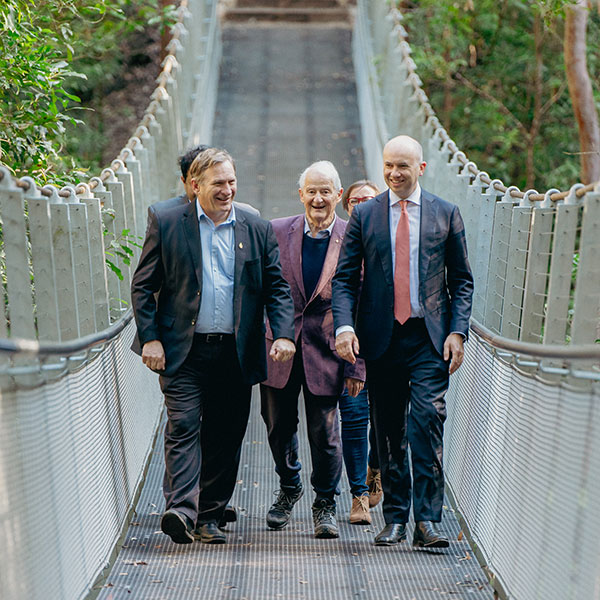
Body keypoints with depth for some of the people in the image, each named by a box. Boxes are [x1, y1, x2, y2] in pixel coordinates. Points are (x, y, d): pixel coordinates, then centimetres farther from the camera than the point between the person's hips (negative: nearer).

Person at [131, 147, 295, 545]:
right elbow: (143, 286, 4)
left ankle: (209, 516, 17)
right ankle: (182, 510, -16)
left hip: (237, 353, 2)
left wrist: (284, 334, -6)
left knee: (226, 438, 6)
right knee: (183, 427, -13)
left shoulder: (259, 231, 9)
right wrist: (150, 338, -6)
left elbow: (278, 289, 9)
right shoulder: (166, 224, 4)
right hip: (184, 352, -2)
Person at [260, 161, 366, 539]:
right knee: (279, 426, 12)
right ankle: (289, 489, 38)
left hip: (327, 350, -2)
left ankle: (325, 504, 23)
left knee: (325, 432, 3)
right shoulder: (277, 232, 0)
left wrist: (357, 365, -6)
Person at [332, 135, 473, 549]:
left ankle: (428, 520, -5)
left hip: (430, 337, -1)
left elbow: (462, 279, 8)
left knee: (427, 422, -12)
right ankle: (395, 518, 19)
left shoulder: (446, 214, 7)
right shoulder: (364, 215, 7)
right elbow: (344, 278, 5)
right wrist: (344, 326, -10)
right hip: (382, 336, 2)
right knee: (389, 432, 8)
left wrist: (457, 331, -4)